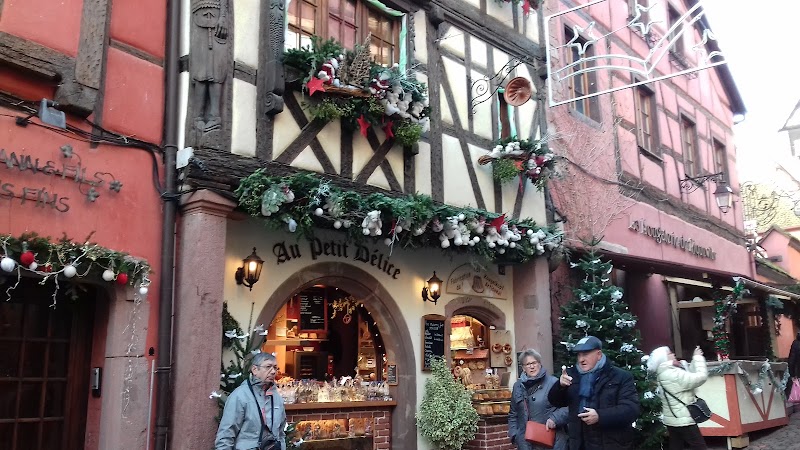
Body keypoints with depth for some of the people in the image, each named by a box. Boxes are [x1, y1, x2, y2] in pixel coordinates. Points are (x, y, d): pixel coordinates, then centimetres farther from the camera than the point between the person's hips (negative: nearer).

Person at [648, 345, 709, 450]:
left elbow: (689, 374, 17)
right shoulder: (673, 374, -21)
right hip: (683, 421, -10)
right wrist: (698, 357, -11)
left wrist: (695, 360, 9)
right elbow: (701, 377, -22)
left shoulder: (664, 374, 11)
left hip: (672, 420, 10)